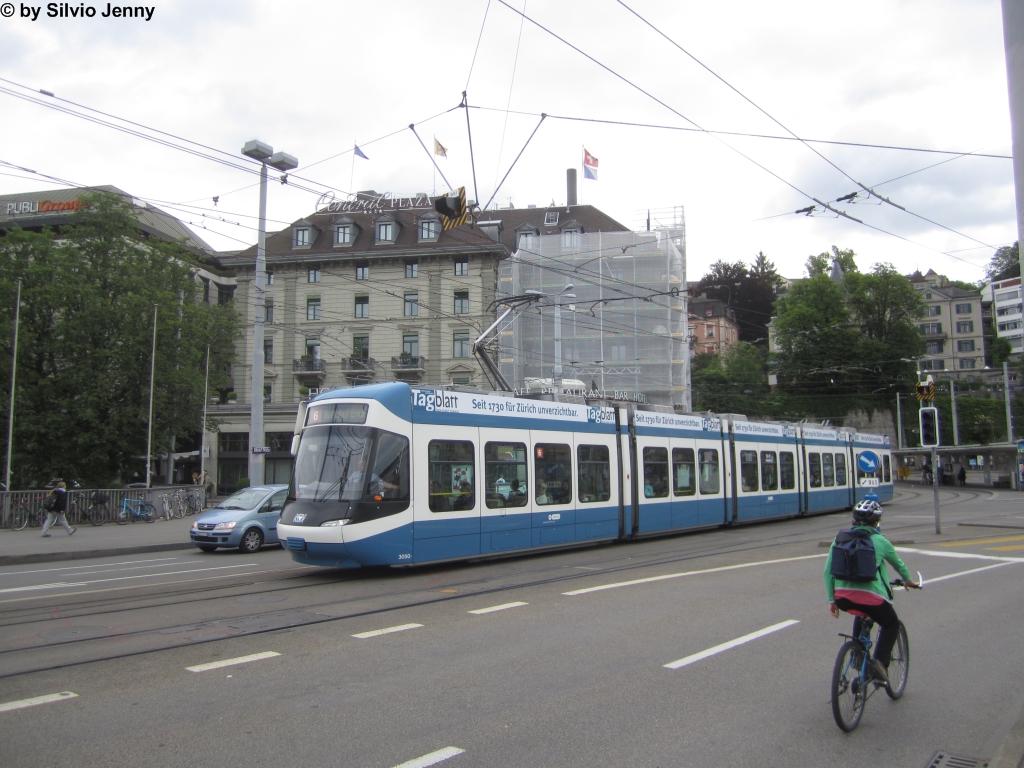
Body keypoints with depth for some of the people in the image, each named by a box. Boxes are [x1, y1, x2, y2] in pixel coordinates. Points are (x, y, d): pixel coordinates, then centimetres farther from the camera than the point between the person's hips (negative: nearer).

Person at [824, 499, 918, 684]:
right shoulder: (880, 541, 4)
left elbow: (828, 571, 6)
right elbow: (898, 564, 22)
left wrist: (831, 600, 13)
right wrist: (908, 580, 42)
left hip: (843, 597, 4)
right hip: (870, 596, -4)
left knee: (862, 615, 35)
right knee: (891, 625, 22)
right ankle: (880, 661, 3)